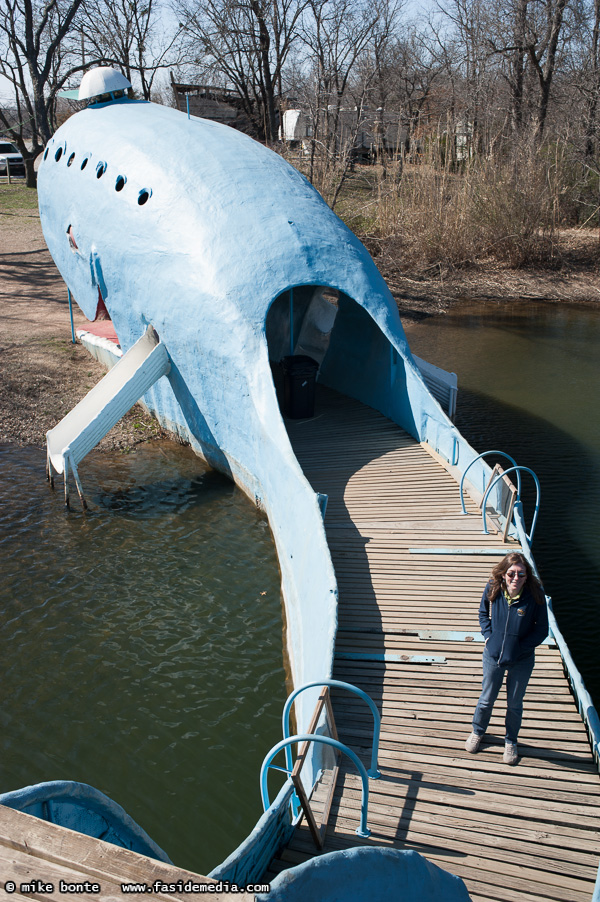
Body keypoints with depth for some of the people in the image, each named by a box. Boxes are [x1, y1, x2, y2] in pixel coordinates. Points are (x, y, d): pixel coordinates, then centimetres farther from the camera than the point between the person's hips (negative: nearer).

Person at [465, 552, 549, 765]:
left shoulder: (535, 595, -22)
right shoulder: (492, 589, -17)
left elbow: (541, 630, -11)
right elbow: (483, 614, 5)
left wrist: (519, 648, -16)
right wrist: (488, 637, -8)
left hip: (521, 661, -1)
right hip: (493, 656, 1)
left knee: (514, 703, 19)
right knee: (486, 699, 21)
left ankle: (511, 741, 44)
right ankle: (477, 732, 48)